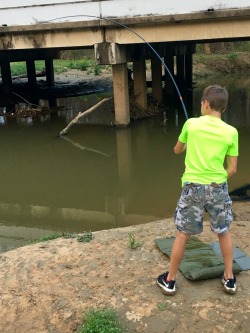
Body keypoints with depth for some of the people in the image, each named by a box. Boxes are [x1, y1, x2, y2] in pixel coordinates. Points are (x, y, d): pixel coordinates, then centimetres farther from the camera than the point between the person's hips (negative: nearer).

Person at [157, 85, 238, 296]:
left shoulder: (191, 124, -4)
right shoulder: (231, 132, -3)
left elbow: (177, 150, 13)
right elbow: (232, 169, -2)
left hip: (193, 186, -1)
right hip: (218, 187, 1)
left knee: (182, 234, 9)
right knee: (224, 232, 19)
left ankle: (170, 280, 20)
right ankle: (229, 278, 28)